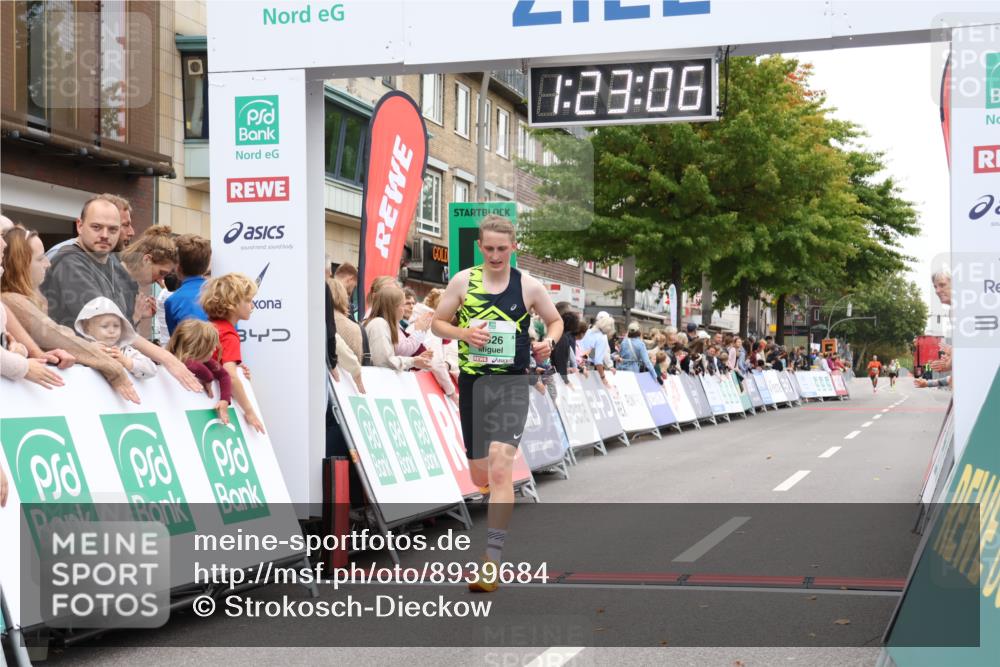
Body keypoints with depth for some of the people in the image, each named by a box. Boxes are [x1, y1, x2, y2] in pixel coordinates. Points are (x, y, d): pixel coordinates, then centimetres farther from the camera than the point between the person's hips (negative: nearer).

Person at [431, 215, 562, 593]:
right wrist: (462, 333, -11)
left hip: (512, 383, -2)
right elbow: (437, 323, 9)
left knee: (499, 467, -18)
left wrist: (549, 342, -6)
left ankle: (492, 560, -16)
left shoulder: (529, 286, 2)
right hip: (472, 382, 3)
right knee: (480, 476, 10)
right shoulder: (463, 281, 3)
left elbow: (555, 321, 16)